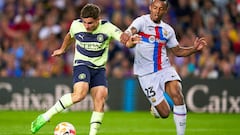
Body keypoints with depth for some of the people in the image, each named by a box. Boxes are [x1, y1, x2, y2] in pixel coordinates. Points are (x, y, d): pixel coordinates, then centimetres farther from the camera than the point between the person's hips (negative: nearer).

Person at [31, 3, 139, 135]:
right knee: (80, 93, -28)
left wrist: (129, 41, -46)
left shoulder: (107, 27, -11)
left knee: (101, 97, -18)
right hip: (81, 64, -2)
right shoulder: (76, 25, -7)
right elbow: (70, 35, 17)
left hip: (99, 68, 2)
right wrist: (62, 49, 34)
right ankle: (45, 116, -20)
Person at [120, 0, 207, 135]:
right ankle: (155, 107, 36)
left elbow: (177, 51, 20)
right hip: (146, 74, -3)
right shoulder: (142, 21, -6)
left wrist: (194, 48, 3)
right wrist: (127, 35, -51)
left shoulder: (168, 30, 9)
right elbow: (131, 31, -26)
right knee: (164, 113, -4)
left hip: (165, 69, 3)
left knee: (176, 93, -28)